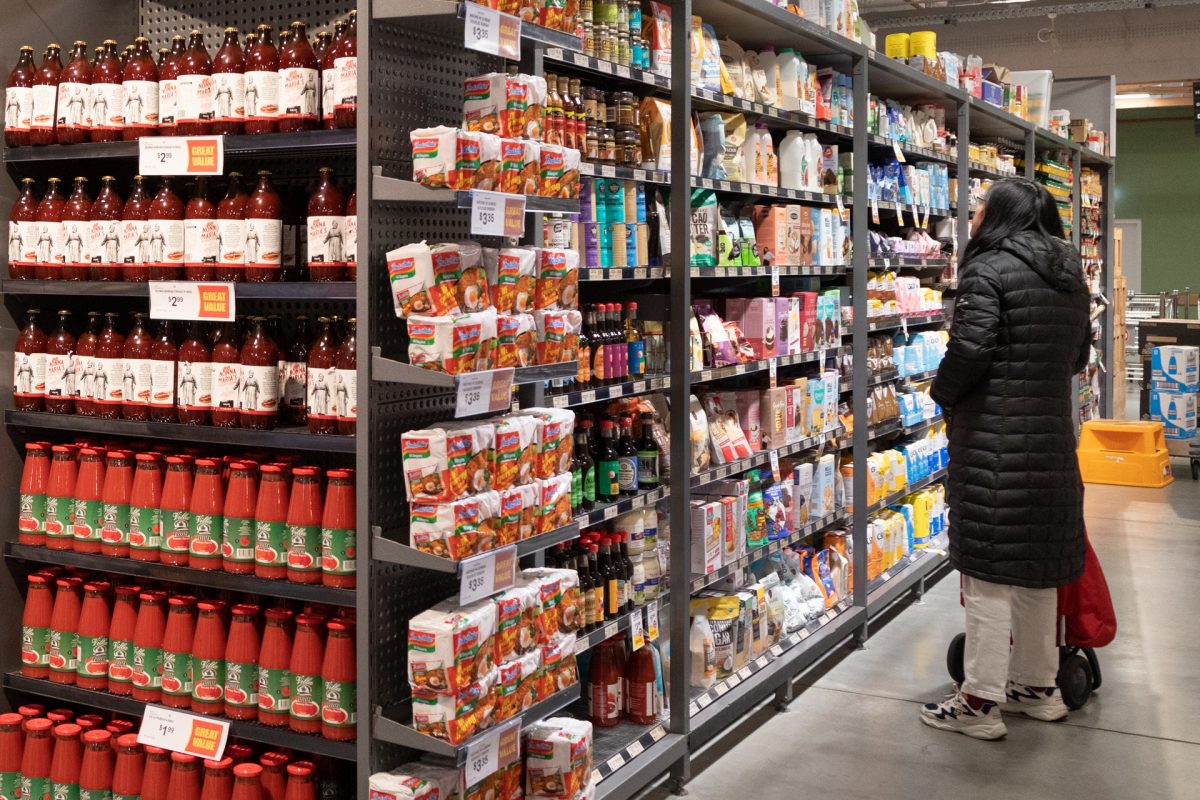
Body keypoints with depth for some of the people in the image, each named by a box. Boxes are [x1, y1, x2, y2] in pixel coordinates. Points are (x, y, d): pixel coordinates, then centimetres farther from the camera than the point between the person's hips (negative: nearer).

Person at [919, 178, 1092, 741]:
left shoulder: (988, 270, -11)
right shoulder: (1070, 277, 14)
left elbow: (969, 347, -19)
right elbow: (1078, 354, 20)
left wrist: (943, 393, -2)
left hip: (993, 441, -8)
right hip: (1052, 436, 8)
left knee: (989, 569, -3)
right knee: (1039, 567, 16)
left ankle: (980, 701, 2)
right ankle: (1037, 686, 28)